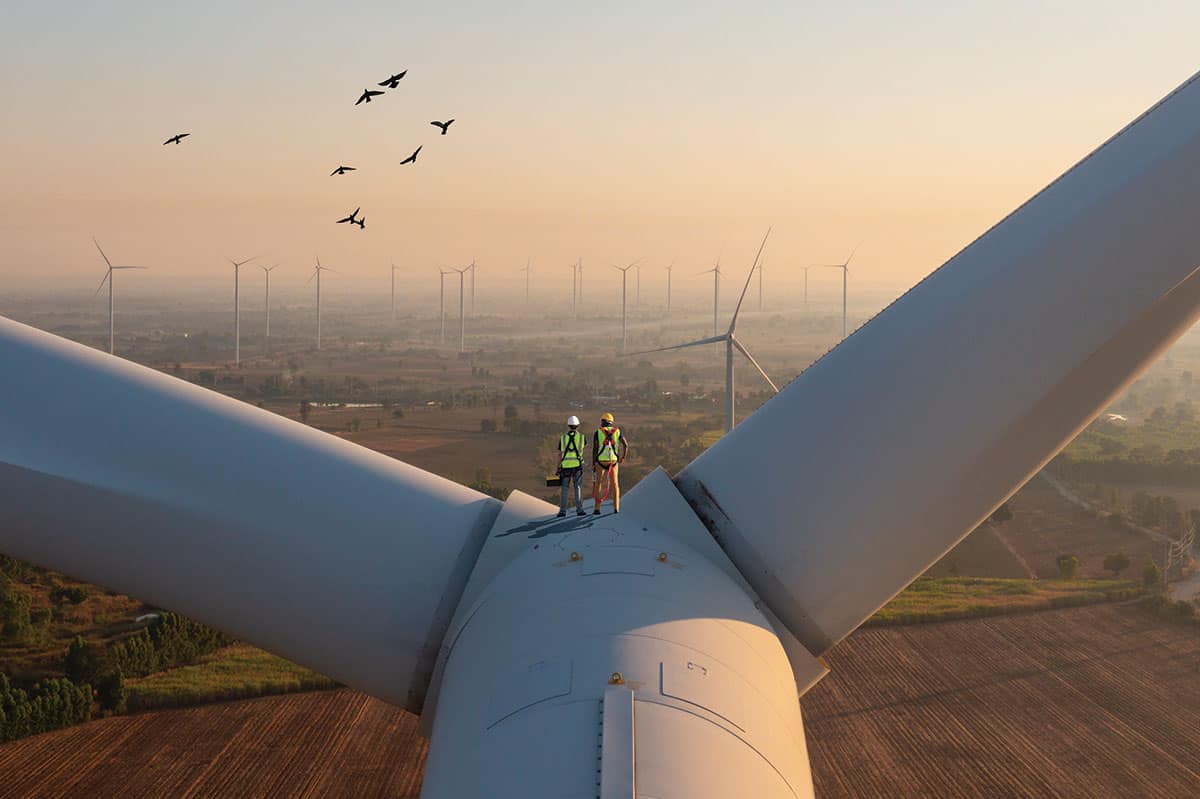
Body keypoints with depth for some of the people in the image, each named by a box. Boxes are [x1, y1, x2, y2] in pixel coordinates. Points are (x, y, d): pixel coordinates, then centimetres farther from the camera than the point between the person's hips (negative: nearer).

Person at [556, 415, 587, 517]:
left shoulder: (562, 438, 3)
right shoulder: (582, 437, 0)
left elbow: (559, 454, 5)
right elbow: (585, 447, 23)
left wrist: (558, 468, 11)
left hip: (565, 466, 1)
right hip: (577, 465, -1)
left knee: (565, 489, 7)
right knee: (578, 488, 4)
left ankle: (562, 511, 3)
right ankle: (579, 510, 1)